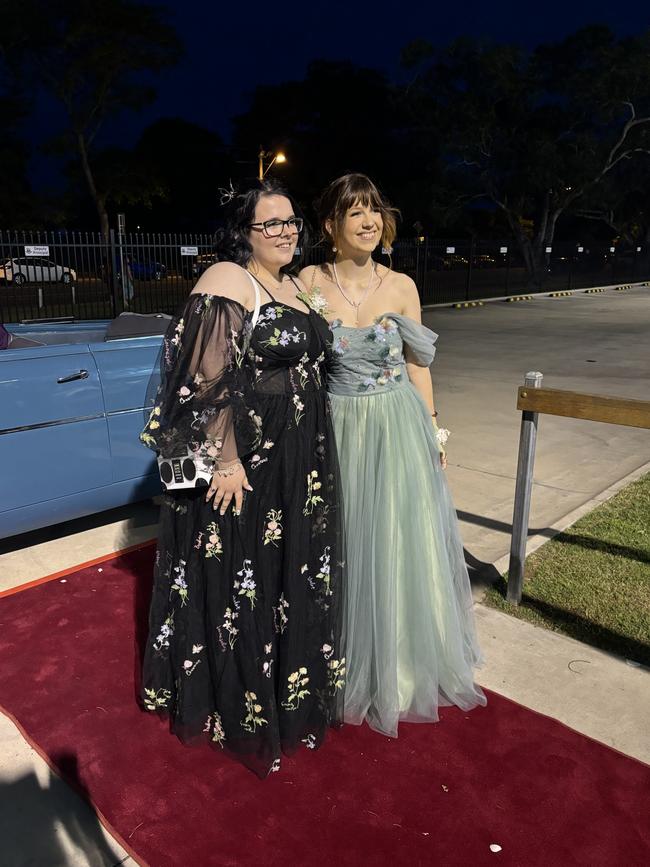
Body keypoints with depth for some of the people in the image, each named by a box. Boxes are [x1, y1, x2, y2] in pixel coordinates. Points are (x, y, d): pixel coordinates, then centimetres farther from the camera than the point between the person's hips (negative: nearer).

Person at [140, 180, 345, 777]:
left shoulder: (295, 286, 13)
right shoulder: (227, 281, -13)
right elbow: (209, 380, -20)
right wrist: (227, 461, -22)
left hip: (302, 463, 8)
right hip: (246, 463, -8)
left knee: (294, 579, 19)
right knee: (242, 584, 7)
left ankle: (291, 691, 40)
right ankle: (243, 711, 29)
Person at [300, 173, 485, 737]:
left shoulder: (401, 286, 0)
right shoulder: (309, 284, -4)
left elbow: (417, 366, 7)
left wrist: (432, 432, 7)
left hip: (400, 428, 1)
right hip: (338, 430, -1)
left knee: (403, 547, 9)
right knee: (346, 548, 9)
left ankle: (406, 664, 34)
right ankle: (352, 665, 34)